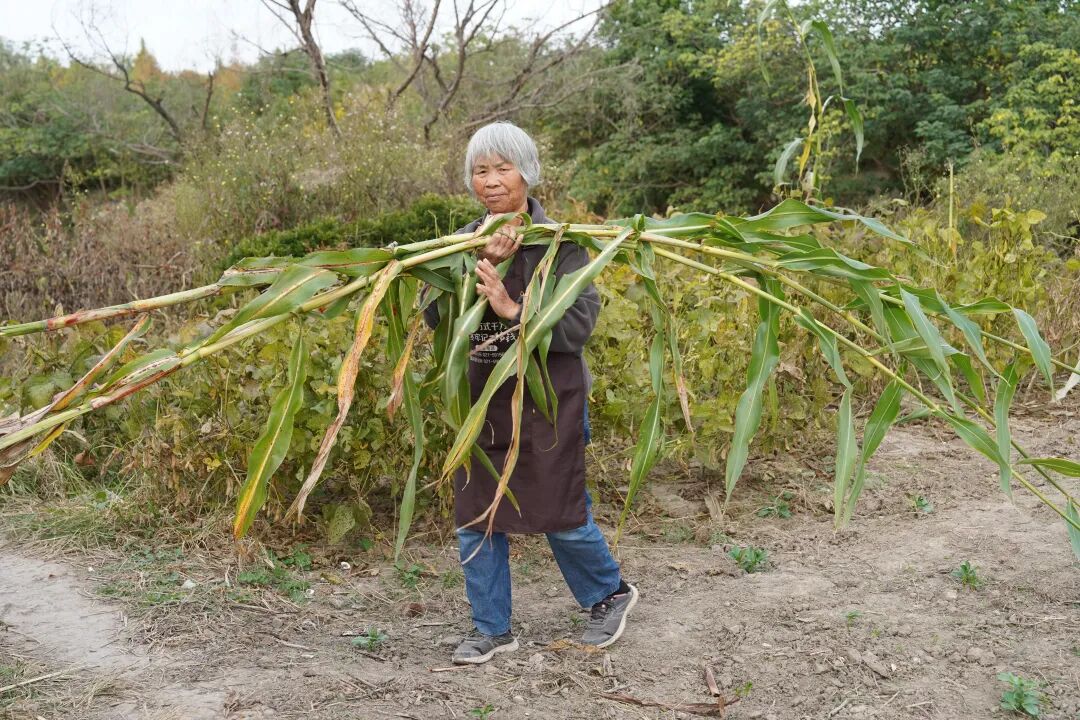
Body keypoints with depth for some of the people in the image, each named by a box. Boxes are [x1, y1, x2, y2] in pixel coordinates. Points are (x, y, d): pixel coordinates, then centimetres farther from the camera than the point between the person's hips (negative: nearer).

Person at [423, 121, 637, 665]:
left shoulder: (559, 242, -9)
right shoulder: (465, 242, 4)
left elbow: (578, 325, -16)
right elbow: (435, 316, -8)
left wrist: (511, 309, -27)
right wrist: (479, 266, -21)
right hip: (481, 398, 5)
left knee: (560, 512, 5)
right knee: (475, 515, 7)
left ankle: (610, 594, 33)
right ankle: (492, 629, 24)